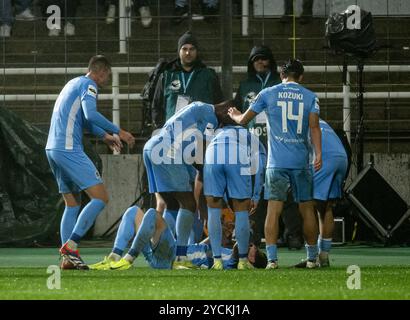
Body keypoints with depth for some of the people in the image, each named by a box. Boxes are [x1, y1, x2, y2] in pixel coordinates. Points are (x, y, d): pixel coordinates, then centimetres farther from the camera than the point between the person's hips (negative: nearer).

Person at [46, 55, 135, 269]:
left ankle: (68, 258, 7)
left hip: (53, 149, 10)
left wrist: (104, 135, 36)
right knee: (100, 198, -10)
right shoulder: (88, 85, -6)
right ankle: (71, 245, -17)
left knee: (72, 204, 13)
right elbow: (91, 114, -22)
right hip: (69, 149, -10)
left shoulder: (74, 83, 24)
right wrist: (118, 132, -17)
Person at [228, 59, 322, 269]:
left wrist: (234, 116, 35)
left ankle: (272, 258, -13)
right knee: (307, 209, 10)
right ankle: (312, 258, 15)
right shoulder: (310, 97, 8)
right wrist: (318, 153, -10)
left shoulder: (268, 94, 6)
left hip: (277, 162, -1)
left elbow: (243, 120, 13)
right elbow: (314, 126, -5)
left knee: (274, 210, -4)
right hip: (301, 161, 1)